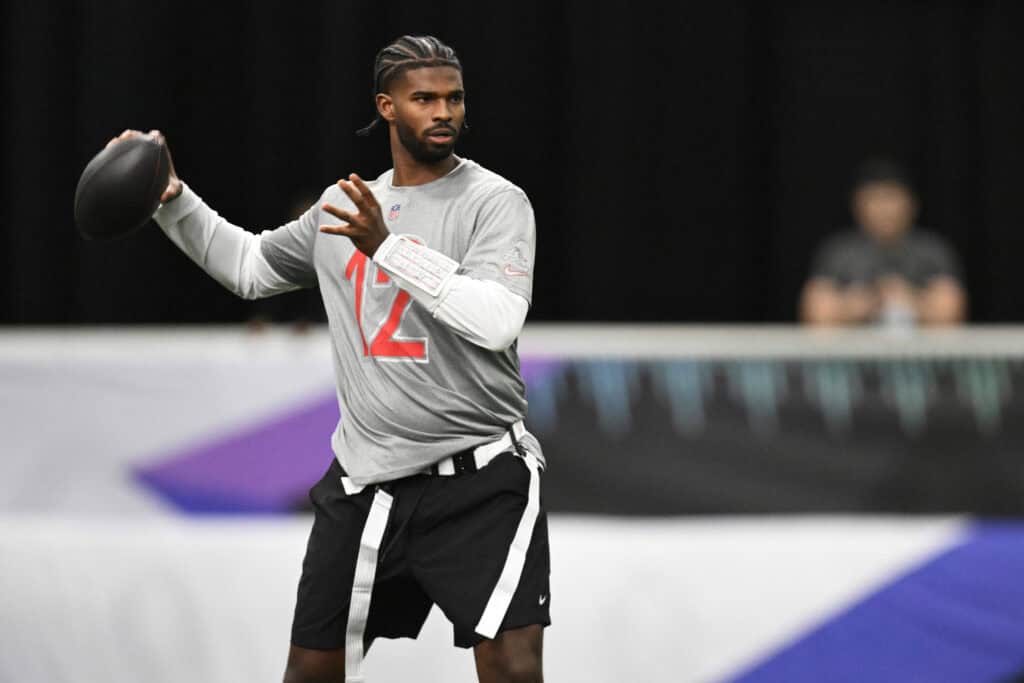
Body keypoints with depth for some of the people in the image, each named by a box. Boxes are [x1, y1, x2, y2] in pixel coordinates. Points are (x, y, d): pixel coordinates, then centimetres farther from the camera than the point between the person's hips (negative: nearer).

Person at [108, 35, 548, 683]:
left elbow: (498, 320, -23)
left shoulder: (496, 202, -6)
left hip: (479, 481, -5)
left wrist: (389, 247, -26)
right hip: (364, 483, 5)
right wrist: (172, 199, 19)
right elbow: (250, 265, 30)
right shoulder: (345, 207, 13)